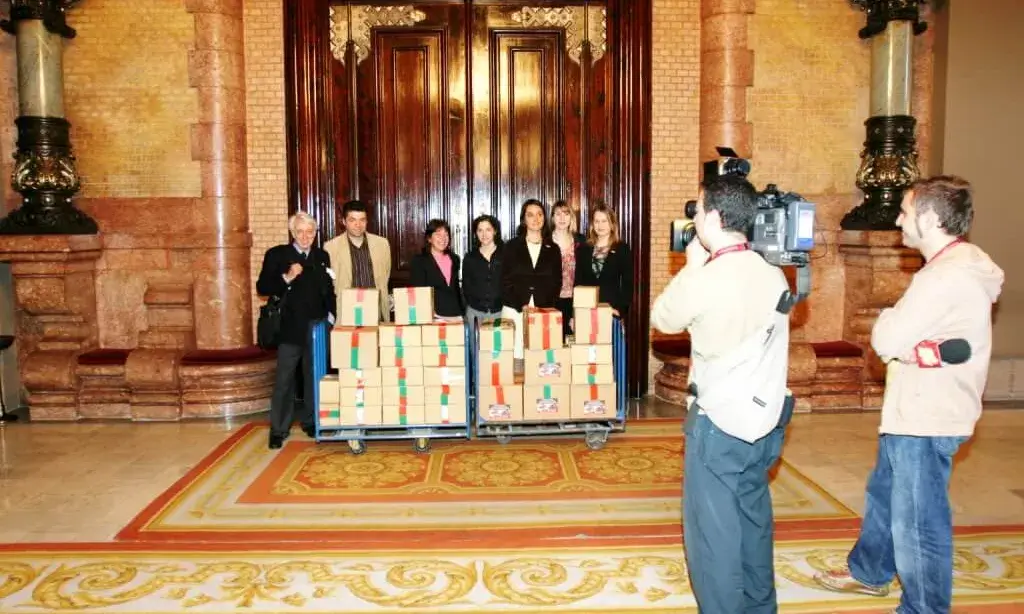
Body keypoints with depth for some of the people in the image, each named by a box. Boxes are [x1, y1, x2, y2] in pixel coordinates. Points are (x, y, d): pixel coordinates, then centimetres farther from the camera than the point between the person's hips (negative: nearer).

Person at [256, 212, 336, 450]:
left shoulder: (322, 256, 9)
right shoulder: (276, 255, -1)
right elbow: (262, 288, -6)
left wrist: (331, 315, 2)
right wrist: (287, 278, -19)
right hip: (290, 328, -3)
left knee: (314, 377, 13)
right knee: (284, 380, 0)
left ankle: (311, 422, 27)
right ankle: (279, 429, 9)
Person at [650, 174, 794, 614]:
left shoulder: (704, 279, -17)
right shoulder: (775, 277, 1)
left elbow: (663, 319, 0)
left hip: (719, 422, -7)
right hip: (766, 420, 7)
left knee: (713, 530, 6)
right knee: (754, 521, 21)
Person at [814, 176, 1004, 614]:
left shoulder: (948, 274, -23)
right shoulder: (957, 265, 11)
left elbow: (886, 340, -22)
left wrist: (889, 318, -4)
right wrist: (898, 330, -8)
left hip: (926, 421, -11)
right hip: (915, 413, 11)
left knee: (917, 523, 2)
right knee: (884, 495, 25)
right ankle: (868, 572, 44)